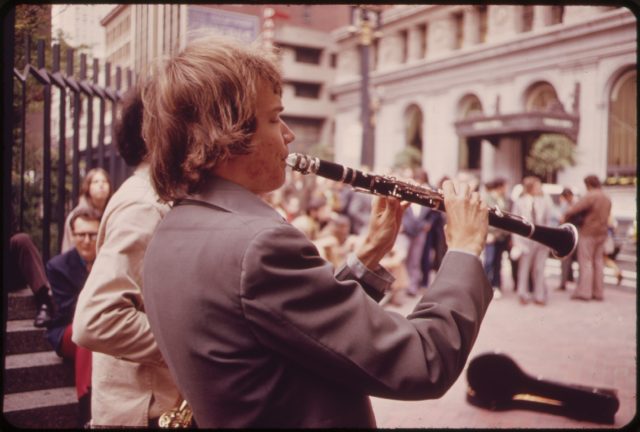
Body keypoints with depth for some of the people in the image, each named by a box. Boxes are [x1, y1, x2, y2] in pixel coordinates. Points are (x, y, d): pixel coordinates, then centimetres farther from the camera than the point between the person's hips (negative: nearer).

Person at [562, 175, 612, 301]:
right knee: (598, 262, 11)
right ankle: (598, 292, 15)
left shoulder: (590, 196, -17)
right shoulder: (607, 198, 10)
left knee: (585, 262, -4)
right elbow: (606, 216, 15)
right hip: (601, 233, 8)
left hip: (588, 233, -7)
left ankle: (584, 292, -4)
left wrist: (566, 217, -5)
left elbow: (574, 209, -23)